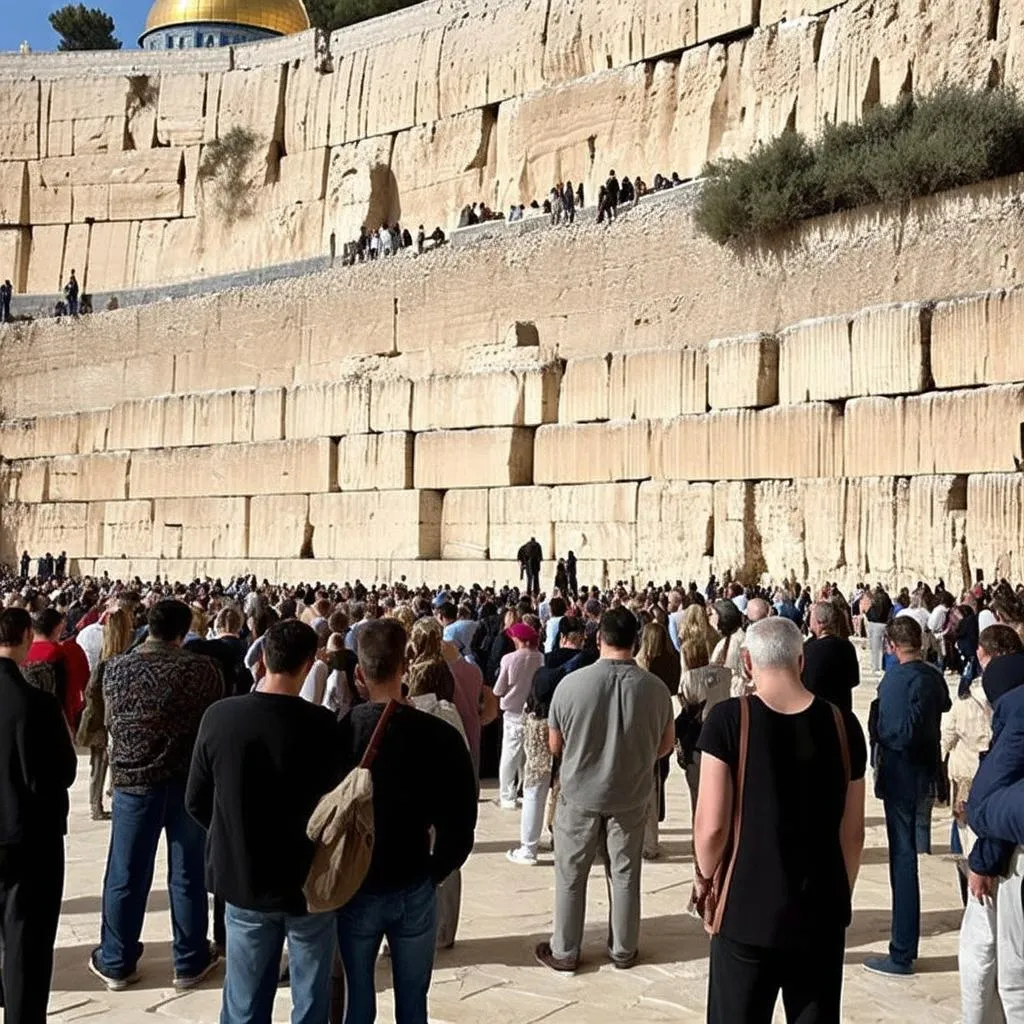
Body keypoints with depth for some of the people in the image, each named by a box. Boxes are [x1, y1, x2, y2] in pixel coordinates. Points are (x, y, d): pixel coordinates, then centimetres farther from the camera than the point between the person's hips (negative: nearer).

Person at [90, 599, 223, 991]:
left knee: (126, 875, 13)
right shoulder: (201, 668, -13)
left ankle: (116, 963, 26)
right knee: (188, 874, 11)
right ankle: (190, 961, 23)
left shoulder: (115, 668, -5)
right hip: (189, 781, -1)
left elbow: (110, 723, 8)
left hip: (133, 780, 1)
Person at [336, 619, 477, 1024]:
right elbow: (460, 824, -10)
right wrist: (434, 873, 6)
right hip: (415, 889, 0)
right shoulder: (440, 736, -15)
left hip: (354, 890, 0)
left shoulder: (338, 733, -13)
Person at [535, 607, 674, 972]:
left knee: (570, 875, 14)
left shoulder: (571, 683, -19)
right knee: (625, 875, 17)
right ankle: (624, 949, 31)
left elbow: (555, 746, -7)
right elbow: (665, 745, 0)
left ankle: (564, 951, 26)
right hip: (631, 796, 1)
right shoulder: (655, 688, -14)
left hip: (579, 793, -1)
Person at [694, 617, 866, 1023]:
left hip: (746, 912, -2)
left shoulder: (728, 719, -13)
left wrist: (704, 877, 5)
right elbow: (852, 831, 3)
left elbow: (711, 825, -14)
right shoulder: (842, 724, -4)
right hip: (822, 914, 3)